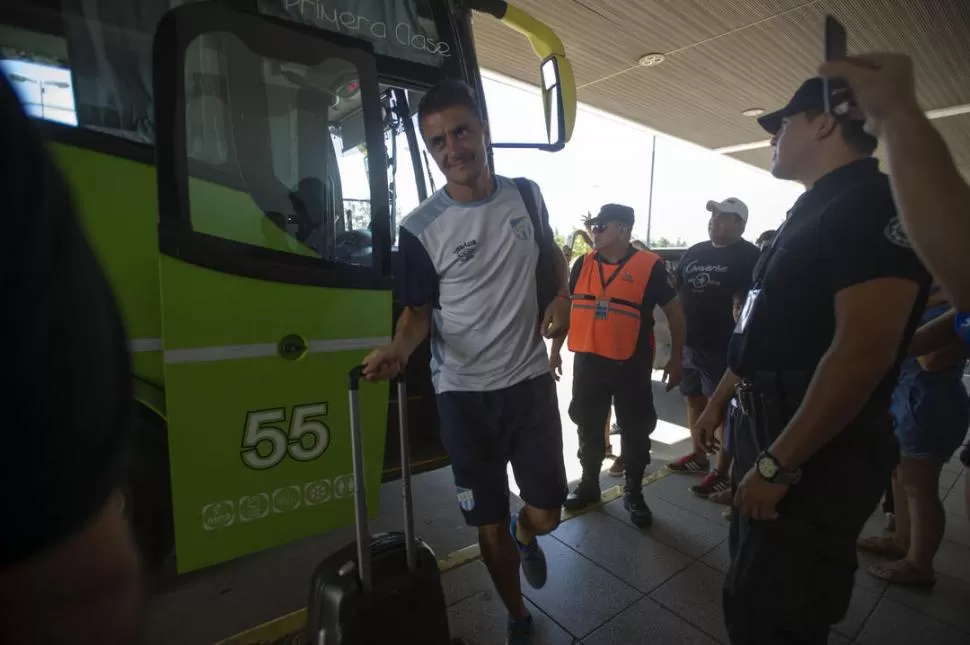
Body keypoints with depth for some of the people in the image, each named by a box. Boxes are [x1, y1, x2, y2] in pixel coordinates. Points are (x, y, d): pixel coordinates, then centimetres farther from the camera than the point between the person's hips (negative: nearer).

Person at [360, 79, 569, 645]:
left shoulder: (526, 195, 1)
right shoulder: (421, 228, -9)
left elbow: (552, 250, 18)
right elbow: (419, 311, -4)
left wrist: (563, 294, -1)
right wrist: (400, 348, -25)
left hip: (531, 379, 2)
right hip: (464, 393, -2)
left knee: (546, 514, 7)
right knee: (489, 525, 11)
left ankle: (525, 534, 48)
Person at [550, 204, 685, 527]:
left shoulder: (649, 266, -7)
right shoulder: (582, 264, 4)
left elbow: (674, 312, 1)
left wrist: (676, 357, 1)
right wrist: (555, 351, 11)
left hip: (631, 364, -3)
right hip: (587, 361, 4)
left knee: (635, 430, 9)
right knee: (588, 426, 15)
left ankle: (633, 493, 30)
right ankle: (589, 484, 34)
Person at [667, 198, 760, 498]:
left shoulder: (748, 256, -5)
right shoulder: (695, 252, 12)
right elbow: (674, 290, 16)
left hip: (723, 346, -6)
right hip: (690, 342, 6)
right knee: (694, 399, 14)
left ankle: (723, 471, 11)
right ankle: (698, 455, 30)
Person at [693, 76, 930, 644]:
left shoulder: (874, 203, -15)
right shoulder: (811, 210, 15)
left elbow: (863, 352, -26)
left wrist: (778, 463, -24)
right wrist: (720, 400, 20)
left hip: (818, 455, -9)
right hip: (766, 429, 9)